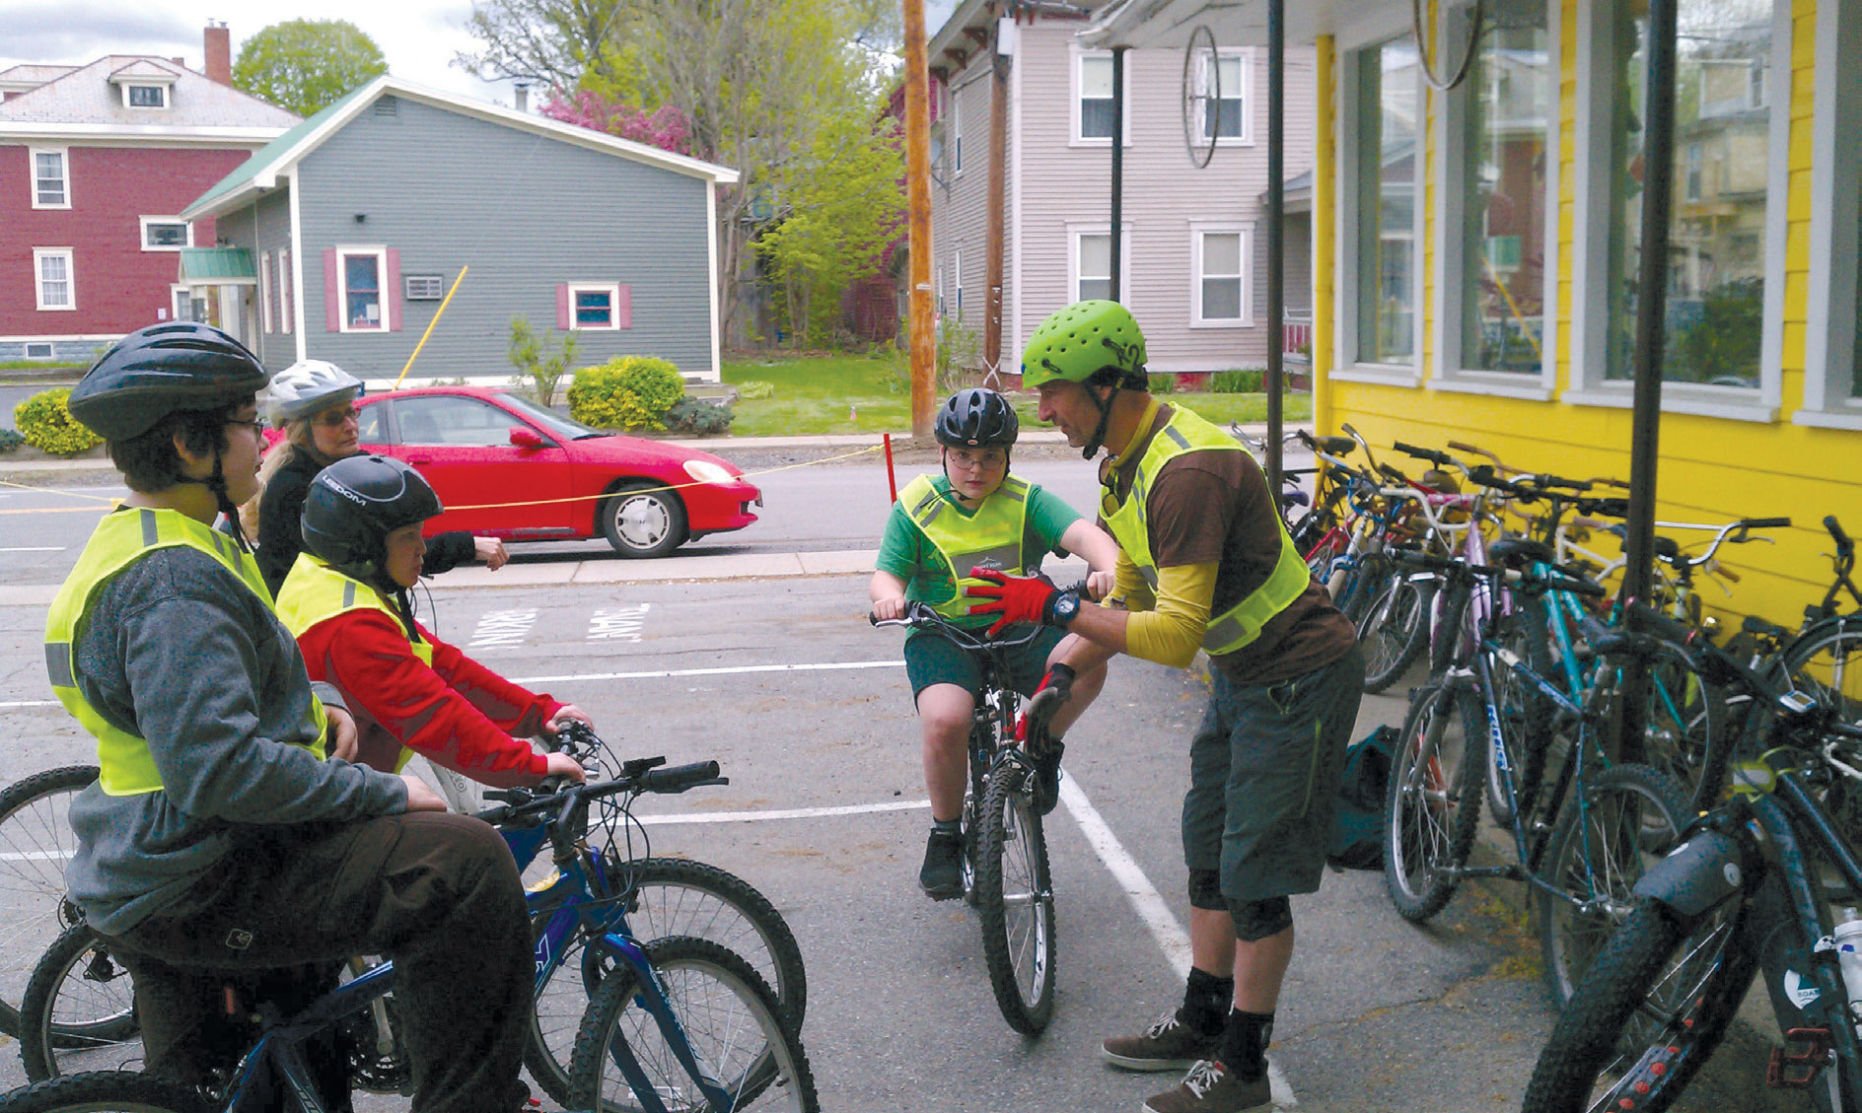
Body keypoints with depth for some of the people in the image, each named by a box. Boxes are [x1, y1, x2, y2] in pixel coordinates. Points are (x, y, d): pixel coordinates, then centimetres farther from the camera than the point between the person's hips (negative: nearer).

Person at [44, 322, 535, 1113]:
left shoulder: (134, 545, 13)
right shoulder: (172, 578, -24)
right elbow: (218, 770, -32)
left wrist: (314, 707, 9)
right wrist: (384, 794, -23)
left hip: (150, 874, 12)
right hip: (198, 892, -12)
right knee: (465, 862, -22)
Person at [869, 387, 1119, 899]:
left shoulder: (1026, 501, 4)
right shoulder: (916, 507, 3)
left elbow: (1081, 533, -13)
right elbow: (886, 573, -2)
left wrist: (1108, 568, -36)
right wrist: (888, 595, -29)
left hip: (1020, 630, 2)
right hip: (942, 635, -1)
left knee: (1087, 662, -29)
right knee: (946, 720, -32)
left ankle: (1042, 748, 2)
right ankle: (945, 836, -6)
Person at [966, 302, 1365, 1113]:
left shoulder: (1188, 471, -29)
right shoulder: (1126, 462, 4)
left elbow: (1176, 636, -32)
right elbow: (1131, 599, 13)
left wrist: (1055, 607, -32)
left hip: (1298, 679, -10)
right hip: (1243, 673, 10)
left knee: (1255, 874, -2)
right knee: (1209, 855, 17)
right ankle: (1202, 1021, 32)